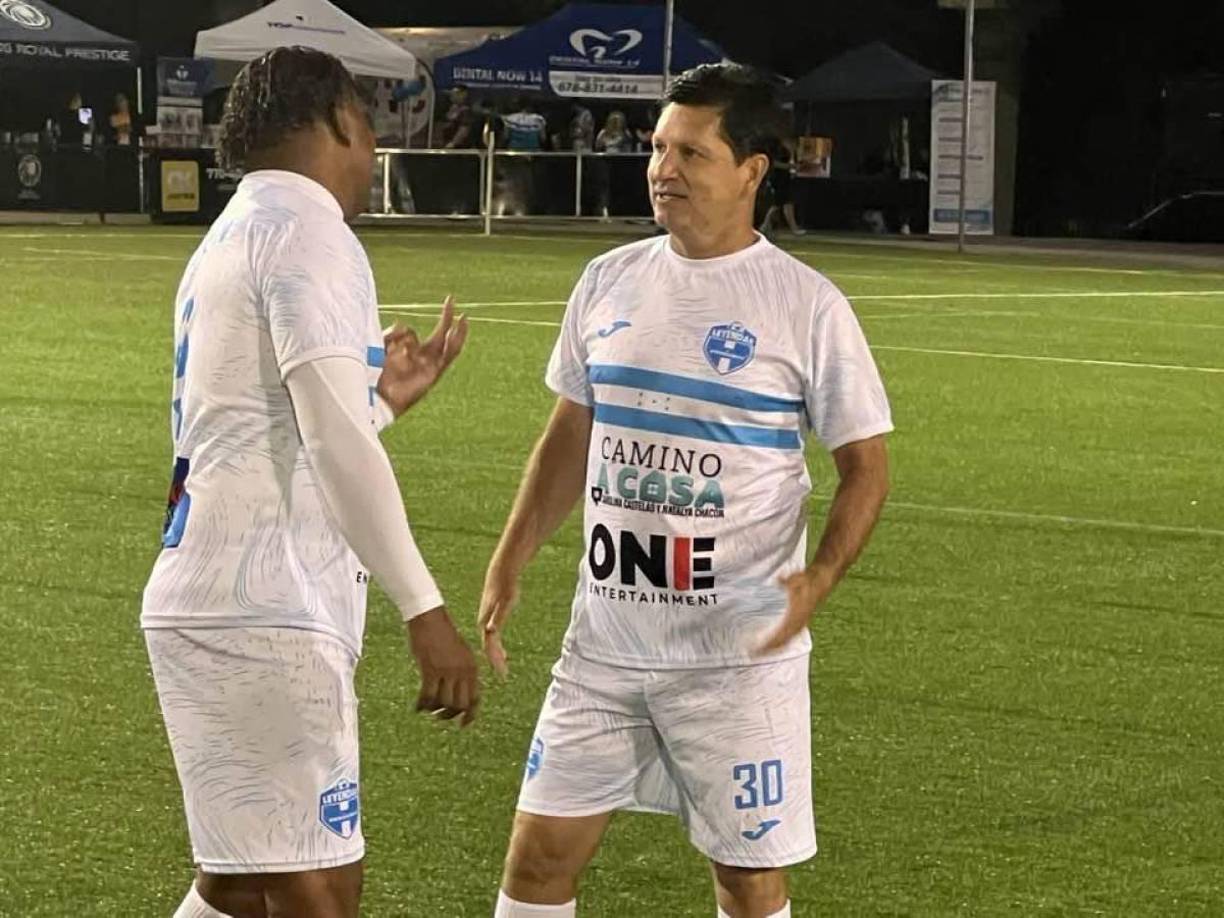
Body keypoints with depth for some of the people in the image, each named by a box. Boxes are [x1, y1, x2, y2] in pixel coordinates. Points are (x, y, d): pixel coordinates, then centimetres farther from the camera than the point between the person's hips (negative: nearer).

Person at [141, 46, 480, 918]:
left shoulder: (235, 236, 21)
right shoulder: (305, 228, -8)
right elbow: (334, 441, -19)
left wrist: (382, 397, 32)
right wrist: (425, 609, -20)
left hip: (217, 606, 10)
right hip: (262, 615, -10)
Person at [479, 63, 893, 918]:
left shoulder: (806, 305, -7)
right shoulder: (610, 281, 6)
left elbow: (866, 465, -4)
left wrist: (817, 579, -20)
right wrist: (508, 565, 9)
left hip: (738, 654, -4)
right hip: (604, 644, 4)